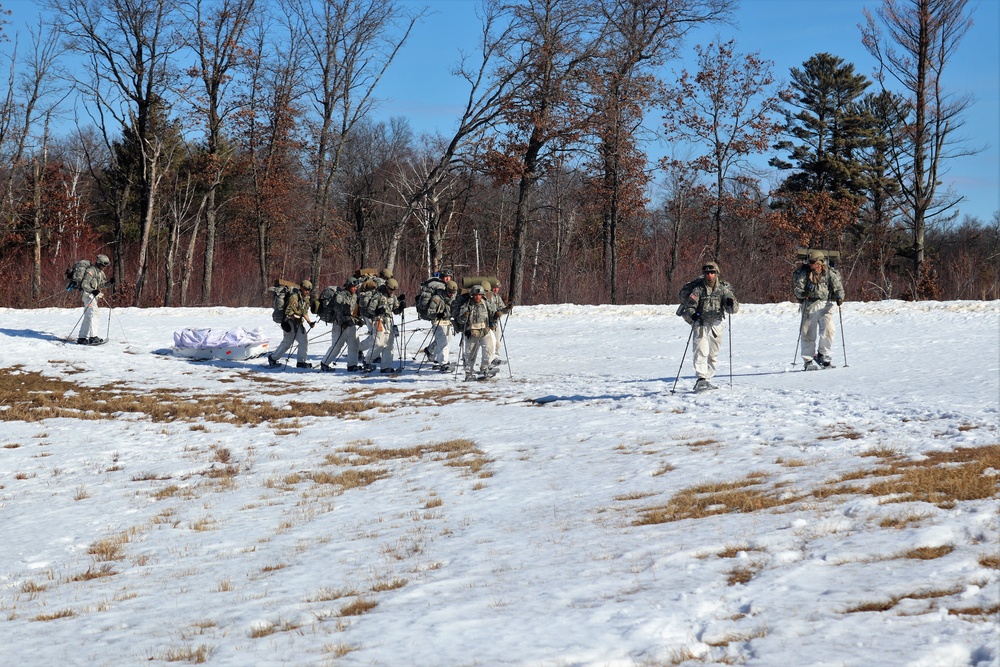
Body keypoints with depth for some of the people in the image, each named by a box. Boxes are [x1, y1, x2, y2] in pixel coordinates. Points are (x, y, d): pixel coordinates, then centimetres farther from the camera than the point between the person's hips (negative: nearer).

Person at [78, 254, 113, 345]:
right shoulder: (91, 271, -15)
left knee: (88, 316, 11)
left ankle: (82, 338, 15)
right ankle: (92, 337, -24)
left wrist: (109, 282, -1)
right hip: (88, 294, -10)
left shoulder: (100, 272, 14)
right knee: (94, 313, -18)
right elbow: (84, 284, -21)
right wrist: (92, 291, -34)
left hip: (94, 295, 10)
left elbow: (101, 284, 17)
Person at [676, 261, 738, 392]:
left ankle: (707, 380, 21)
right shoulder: (698, 288, -9)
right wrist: (692, 314, -30)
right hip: (701, 323, -4)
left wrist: (731, 303, -27)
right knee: (701, 351, -19)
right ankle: (701, 379, -26)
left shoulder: (723, 288, -2)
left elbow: (734, 309, -4)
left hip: (717, 323, 4)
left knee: (713, 354, 10)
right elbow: (689, 305, -8)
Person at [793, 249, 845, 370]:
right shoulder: (803, 273, 0)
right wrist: (802, 293, -28)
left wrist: (839, 297, -17)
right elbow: (797, 287, -6)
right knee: (808, 333, 1)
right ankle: (808, 360, 11)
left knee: (828, 329, -16)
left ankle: (823, 354, 2)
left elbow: (838, 287, 3)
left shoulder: (830, 273, 1)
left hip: (825, 305, 0)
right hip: (809, 305, 0)